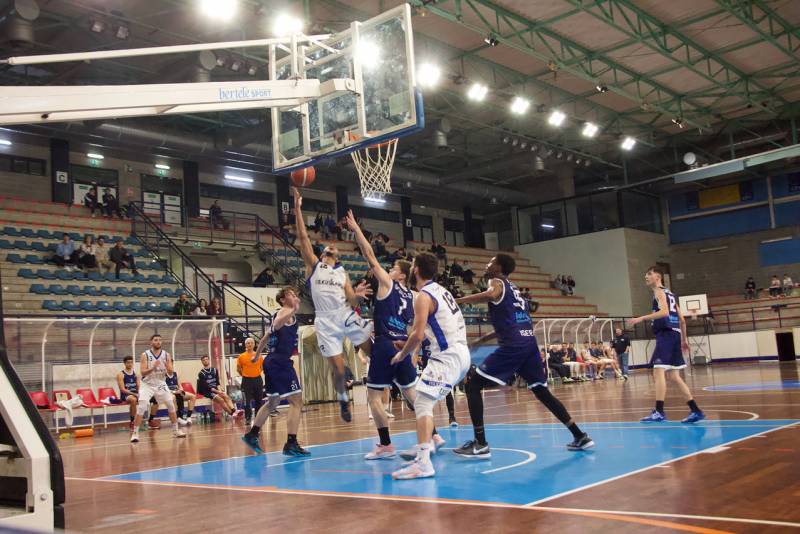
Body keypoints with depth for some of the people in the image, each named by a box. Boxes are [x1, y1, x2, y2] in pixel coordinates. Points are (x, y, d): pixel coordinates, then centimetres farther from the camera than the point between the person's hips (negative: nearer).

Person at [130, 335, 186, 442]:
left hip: (161, 384, 3)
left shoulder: (166, 355, -4)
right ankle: (135, 433, -10)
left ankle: (176, 430, 14)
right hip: (147, 384, -3)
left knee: (171, 405, 2)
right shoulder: (145, 355, -11)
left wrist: (167, 367, -29)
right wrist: (153, 368, -35)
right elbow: (143, 372, -18)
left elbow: (170, 372, -6)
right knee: (141, 408, -17)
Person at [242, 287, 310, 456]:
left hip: (273, 362, 10)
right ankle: (291, 444, -15)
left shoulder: (284, 313, 22)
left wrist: (257, 355, 39)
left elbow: (266, 338, 31)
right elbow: (276, 324, -31)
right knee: (296, 401, -10)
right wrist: (294, 310, -45)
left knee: (273, 402, 21)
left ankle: (252, 435, 29)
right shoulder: (286, 311, -5)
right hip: (281, 362, -10)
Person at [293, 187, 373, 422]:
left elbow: (351, 301, 5)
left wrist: (357, 295, -19)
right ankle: (343, 399, 25)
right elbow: (303, 237, -2)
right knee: (338, 370, -2)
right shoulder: (313, 265, 10)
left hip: (346, 315, 2)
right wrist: (298, 210, -9)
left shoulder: (343, 272, 15)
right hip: (325, 321, -2)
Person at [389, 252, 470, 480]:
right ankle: (432, 440, 36)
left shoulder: (423, 296, -12)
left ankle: (423, 462, -28)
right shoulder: (440, 290, 17)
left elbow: (417, 334, -18)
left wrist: (402, 354, -3)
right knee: (427, 398, 25)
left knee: (422, 403, -16)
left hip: (447, 357, -10)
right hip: (460, 352, 10)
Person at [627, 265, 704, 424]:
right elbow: (682, 319, 24)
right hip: (674, 334, 10)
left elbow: (664, 312, -21)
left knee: (658, 372, -14)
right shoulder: (670, 294, 25)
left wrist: (642, 318, -24)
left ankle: (659, 412, -20)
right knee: (674, 376, 12)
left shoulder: (659, 291, -3)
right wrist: (684, 339, 29)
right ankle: (696, 411, 12)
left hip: (666, 334, -10)